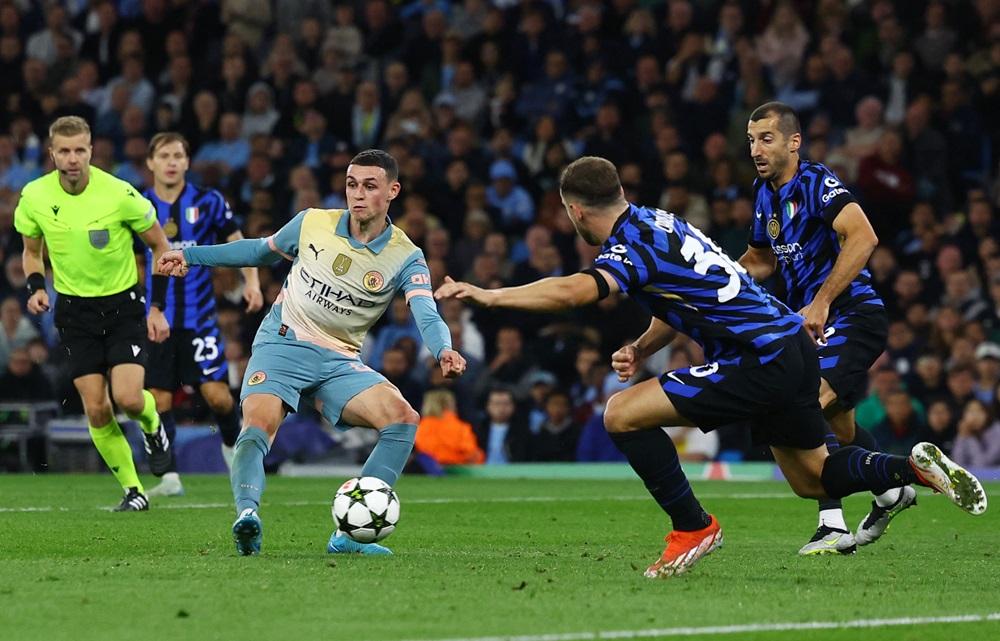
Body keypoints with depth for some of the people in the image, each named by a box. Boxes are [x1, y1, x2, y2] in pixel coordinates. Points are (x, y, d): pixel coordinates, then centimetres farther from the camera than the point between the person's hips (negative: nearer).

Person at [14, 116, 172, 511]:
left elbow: (160, 246, -2)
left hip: (123, 304, -3)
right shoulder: (34, 197, -7)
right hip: (75, 311, 3)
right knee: (96, 411, -4)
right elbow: (32, 251, 13)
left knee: (127, 398, -18)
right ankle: (133, 491, 12)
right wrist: (36, 287, -7)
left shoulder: (120, 194, -17)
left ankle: (152, 426, 19)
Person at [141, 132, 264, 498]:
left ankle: (233, 445, 22)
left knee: (217, 394, -7)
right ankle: (170, 478, 3)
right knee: (159, 399, -3)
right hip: (156, 318, 1)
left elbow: (238, 242, 7)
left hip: (199, 316, -1)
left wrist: (251, 281, -8)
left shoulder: (207, 202, 0)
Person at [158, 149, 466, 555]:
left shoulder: (405, 258, -5)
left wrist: (444, 350, -45)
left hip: (340, 362, 1)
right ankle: (247, 514, -45)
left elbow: (427, 316, -22)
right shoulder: (313, 224, -1)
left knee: (403, 418, -20)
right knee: (258, 426, -29)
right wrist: (190, 255, 18)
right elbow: (261, 250, 19)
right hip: (282, 344, -1)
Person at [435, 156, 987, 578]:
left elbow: (575, 290, -35)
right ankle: (915, 467, 16)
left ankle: (692, 528, -4)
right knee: (812, 478, 26)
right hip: (793, 349, 10)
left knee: (622, 414, -10)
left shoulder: (632, 244, -15)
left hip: (760, 363, -10)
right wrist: (639, 349, 9)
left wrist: (485, 294, -33)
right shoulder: (654, 221, 14)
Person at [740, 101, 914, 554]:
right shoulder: (764, 192, 11)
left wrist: (820, 304, -32)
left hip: (852, 315, -9)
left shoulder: (817, 182, -15)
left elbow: (863, 237, -30)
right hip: (814, 322, 9)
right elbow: (763, 259, 26)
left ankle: (833, 526, -20)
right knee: (839, 428, 19)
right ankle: (892, 491, 43)